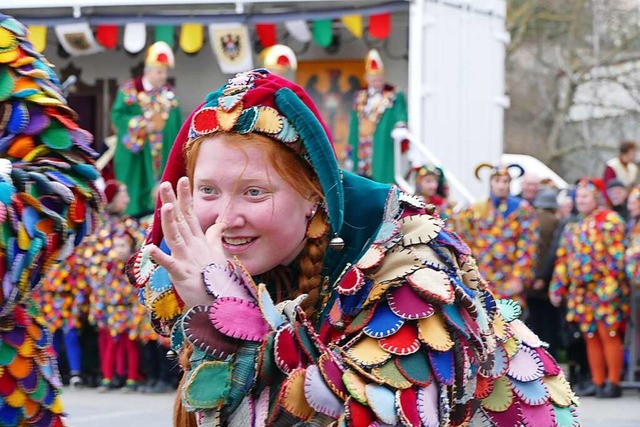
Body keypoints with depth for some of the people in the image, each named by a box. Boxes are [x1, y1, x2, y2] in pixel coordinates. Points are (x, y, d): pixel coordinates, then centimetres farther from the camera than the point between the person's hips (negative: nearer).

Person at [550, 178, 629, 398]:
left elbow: (617, 255, -13)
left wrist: (610, 285, -21)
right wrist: (557, 288, 15)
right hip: (581, 290, 7)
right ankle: (597, 382, 13)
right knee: (591, 337, 8)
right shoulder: (574, 227, 19)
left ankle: (613, 383, -4)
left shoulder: (610, 220, -5)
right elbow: (563, 260, 20)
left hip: (605, 290, -7)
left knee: (608, 334, -8)